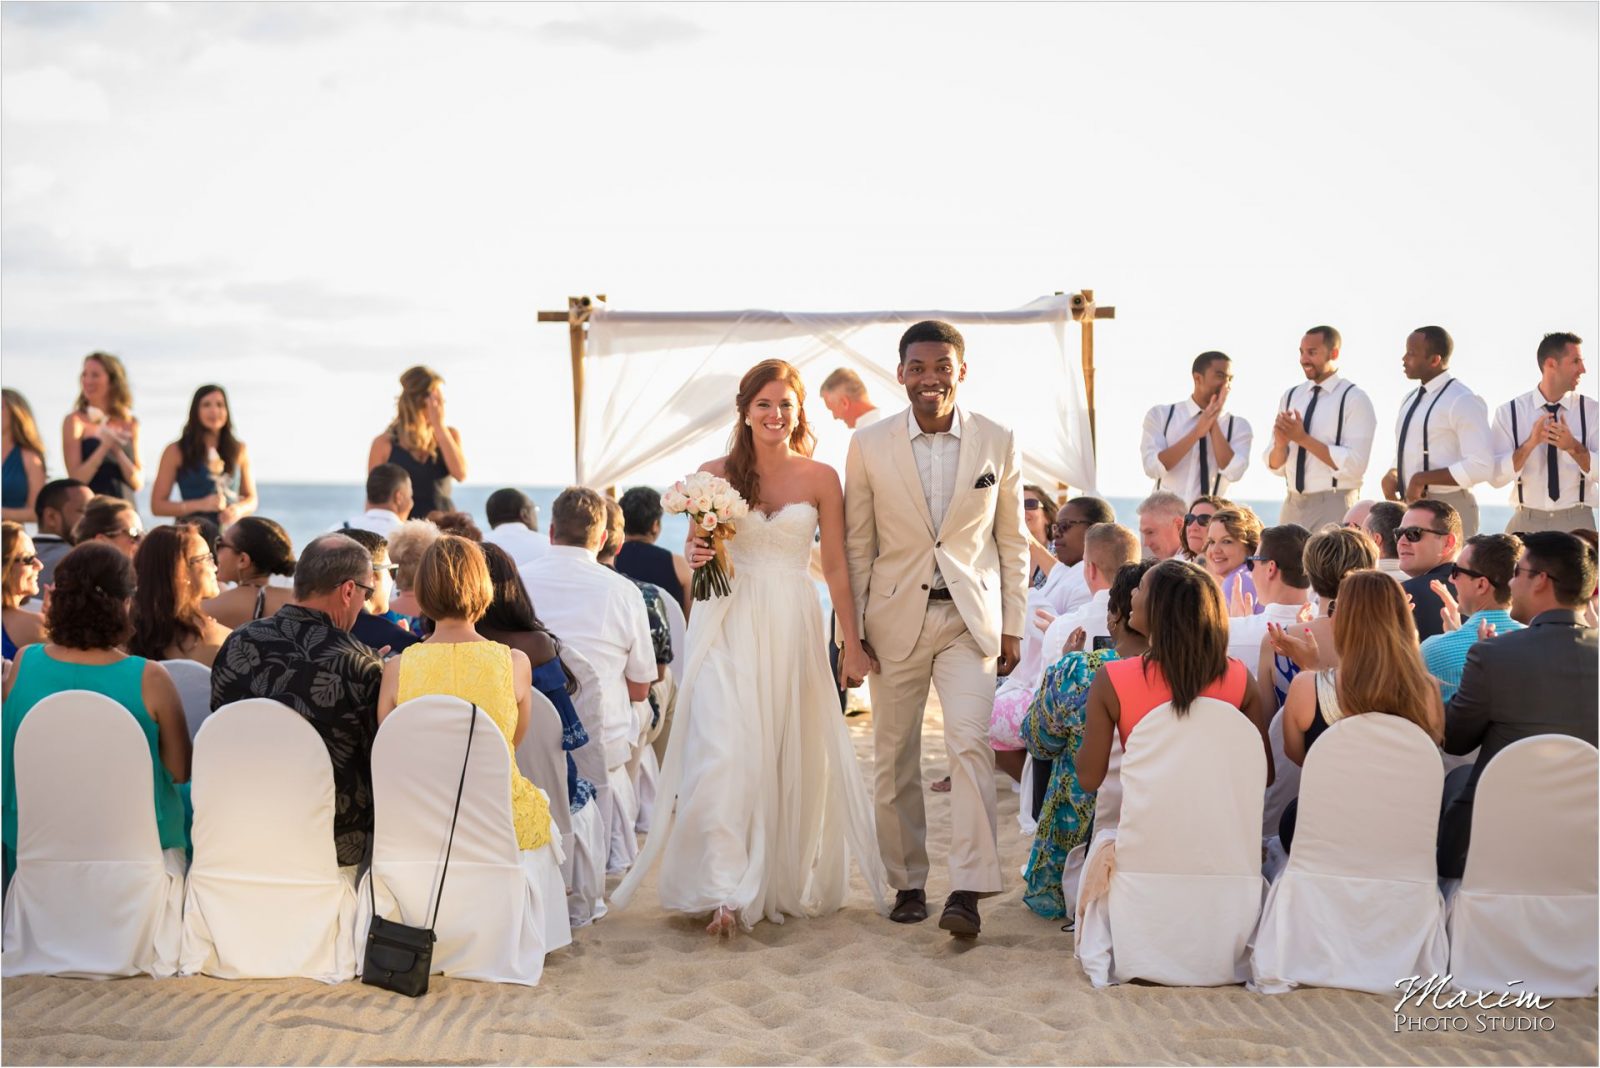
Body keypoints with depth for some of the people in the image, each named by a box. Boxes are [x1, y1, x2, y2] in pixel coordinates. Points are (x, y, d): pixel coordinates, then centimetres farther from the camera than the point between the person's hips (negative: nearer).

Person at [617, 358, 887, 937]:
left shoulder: (821, 478, 1)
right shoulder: (715, 474, 1)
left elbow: (836, 567, 3)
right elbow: (697, 552, 11)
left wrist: (853, 643, 2)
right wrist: (698, 556, -13)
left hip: (792, 628, 1)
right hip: (728, 627, -1)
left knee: (791, 757, 7)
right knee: (722, 753, -11)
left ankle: (783, 882, 23)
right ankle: (724, 890, -8)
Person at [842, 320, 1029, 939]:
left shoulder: (998, 443, 1)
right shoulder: (869, 446, 0)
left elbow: (1013, 541, 8)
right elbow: (857, 545, 4)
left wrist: (1012, 626, 5)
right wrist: (852, 630, 2)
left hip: (969, 618, -1)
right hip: (895, 620, 1)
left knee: (970, 742, -15)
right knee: (895, 759, 7)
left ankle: (967, 891, -13)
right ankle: (907, 883, 21)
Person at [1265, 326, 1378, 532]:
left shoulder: (1354, 398, -6)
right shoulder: (1291, 396, 10)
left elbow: (1355, 464, -15)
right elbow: (1274, 465, 10)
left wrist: (1303, 438, -17)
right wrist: (1280, 444, -12)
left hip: (1334, 506, -5)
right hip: (1292, 504, 5)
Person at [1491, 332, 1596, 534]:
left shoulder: (1591, 410, 2)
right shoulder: (1508, 412, -2)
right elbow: (1495, 477, -9)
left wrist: (1573, 447, -21)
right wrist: (1530, 443, -22)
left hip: (1577, 522, 1)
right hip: (1527, 522, -1)